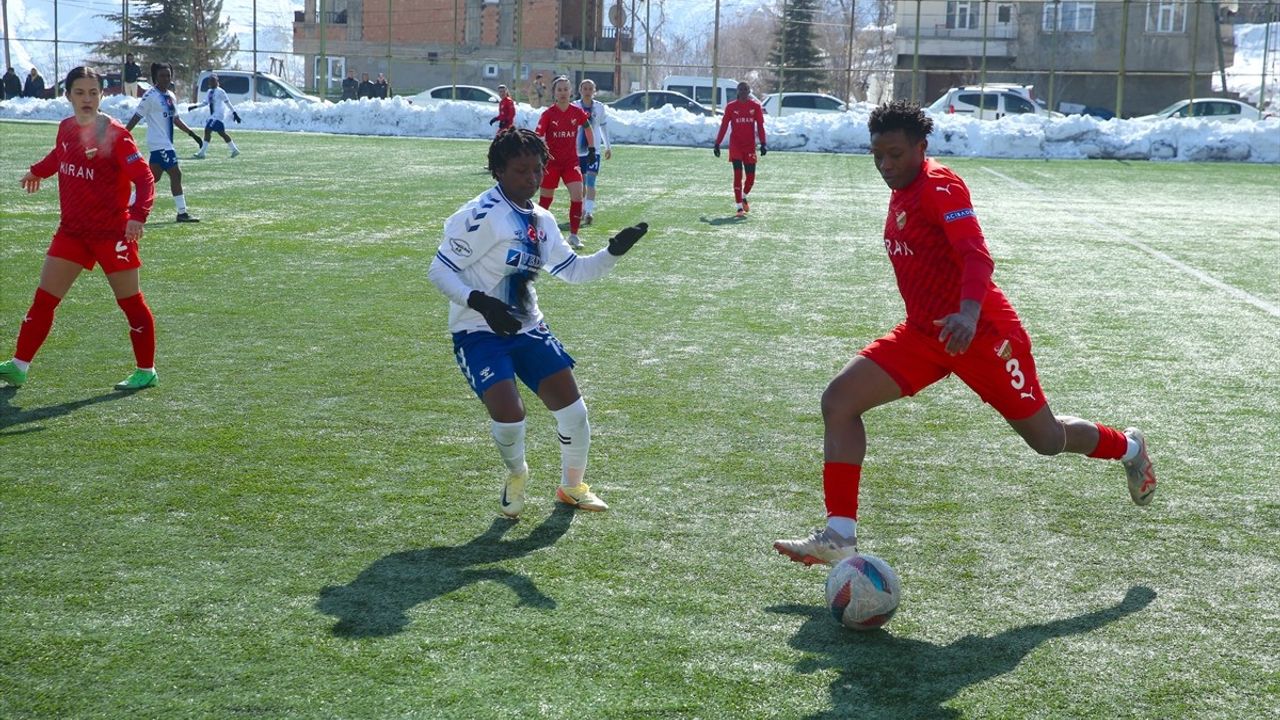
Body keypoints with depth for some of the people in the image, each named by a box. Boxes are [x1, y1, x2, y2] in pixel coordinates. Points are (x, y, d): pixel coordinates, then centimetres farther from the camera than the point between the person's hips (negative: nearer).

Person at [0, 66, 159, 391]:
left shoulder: (114, 134, -15)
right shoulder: (65, 129, 4)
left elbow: (144, 178, -20)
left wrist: (137, 215, -34)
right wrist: (38, 171, 41)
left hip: (112, 233, -6)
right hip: (72, 230, 6)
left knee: (130, 301, 3)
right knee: (43, 298, 5)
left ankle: (146, 371, 16)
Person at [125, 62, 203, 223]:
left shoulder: (171, 96, 13)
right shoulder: (151, 96, -11)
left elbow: (175, 119, 22)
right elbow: (136, 117, -10)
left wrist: (192, 134, 17)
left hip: (166, 144, 9)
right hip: (159, 143, -9)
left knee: (153, 177, 11)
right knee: (176, 174, -9)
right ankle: (182, 213, -5)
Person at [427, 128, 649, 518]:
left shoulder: (541, 220, 8)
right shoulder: (480, 215, -17)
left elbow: (573, 269, 17)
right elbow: (439, 270, -16)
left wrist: (615, 251, 1)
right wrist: (480, 302, -29)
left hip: (528, 328, 7)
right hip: (480, 333, -6)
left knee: (572, 408, -1)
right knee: (509, 415, -22)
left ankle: (572, 486, 27)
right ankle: (516, 475, 15)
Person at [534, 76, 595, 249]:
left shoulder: (577, 112, -1)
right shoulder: (548, 114, -8)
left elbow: (588, 128, 17)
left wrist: (592, 149, 12)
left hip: (571, 161, 2)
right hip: (551, 161, -1)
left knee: (577, 195, -15)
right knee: (546, 198, 6)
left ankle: (573, 235, -4)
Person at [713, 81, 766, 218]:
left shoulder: (755, 106, 3)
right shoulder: (731, 107, 1)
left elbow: (760, 126, 3)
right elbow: (724, 126, 3)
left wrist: (763, 143, -5)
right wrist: (717, 144, 0)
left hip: (750, 146, 2)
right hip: (735, 145, -2)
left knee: (751, 177, 3)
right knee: (738, 175, -8)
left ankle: (744, 197, 34)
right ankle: (740, 208, -6)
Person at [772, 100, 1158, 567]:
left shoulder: (939, 186, -16)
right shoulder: (901, 194, 10)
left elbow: (977, 256, -28)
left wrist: (969, 313, -45)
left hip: (983, 334, -8)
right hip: (924, 335, 8)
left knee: (1046, 439, 7)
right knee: (838, 400, -10)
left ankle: (1129, 448, 41)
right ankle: (840, 536, -10)